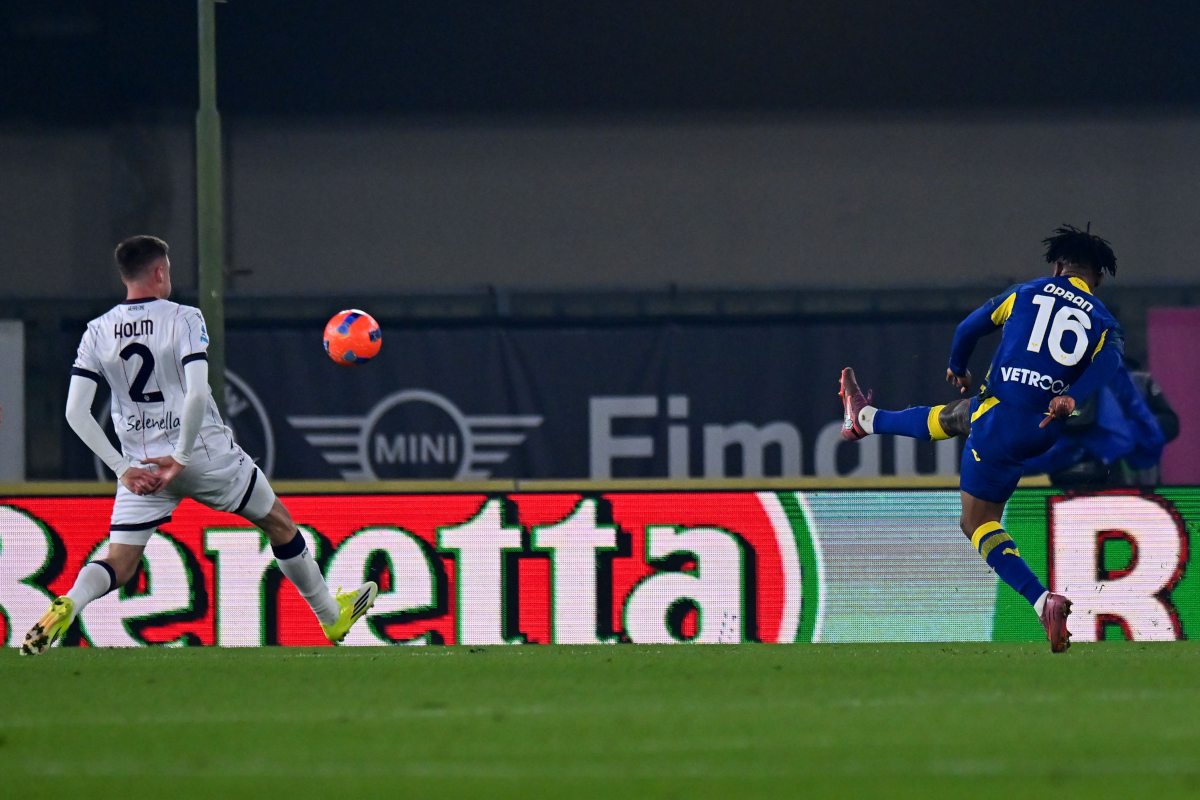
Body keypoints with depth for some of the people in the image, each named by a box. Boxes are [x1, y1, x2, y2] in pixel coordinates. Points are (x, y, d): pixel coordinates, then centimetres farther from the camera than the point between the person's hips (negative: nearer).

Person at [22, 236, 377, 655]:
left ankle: (67, 604, -27)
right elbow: (196, 395, -23)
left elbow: (75, 412, -4)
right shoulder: (184, 318, -10)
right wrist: (180, 457, -14)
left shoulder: (98, 332, 2)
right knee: (279, 523, 19)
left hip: (141, 466, 3)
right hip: (208, 455, -3)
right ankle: (332, 616, 31)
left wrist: (123, 469, -5)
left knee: (119, 566, 5)